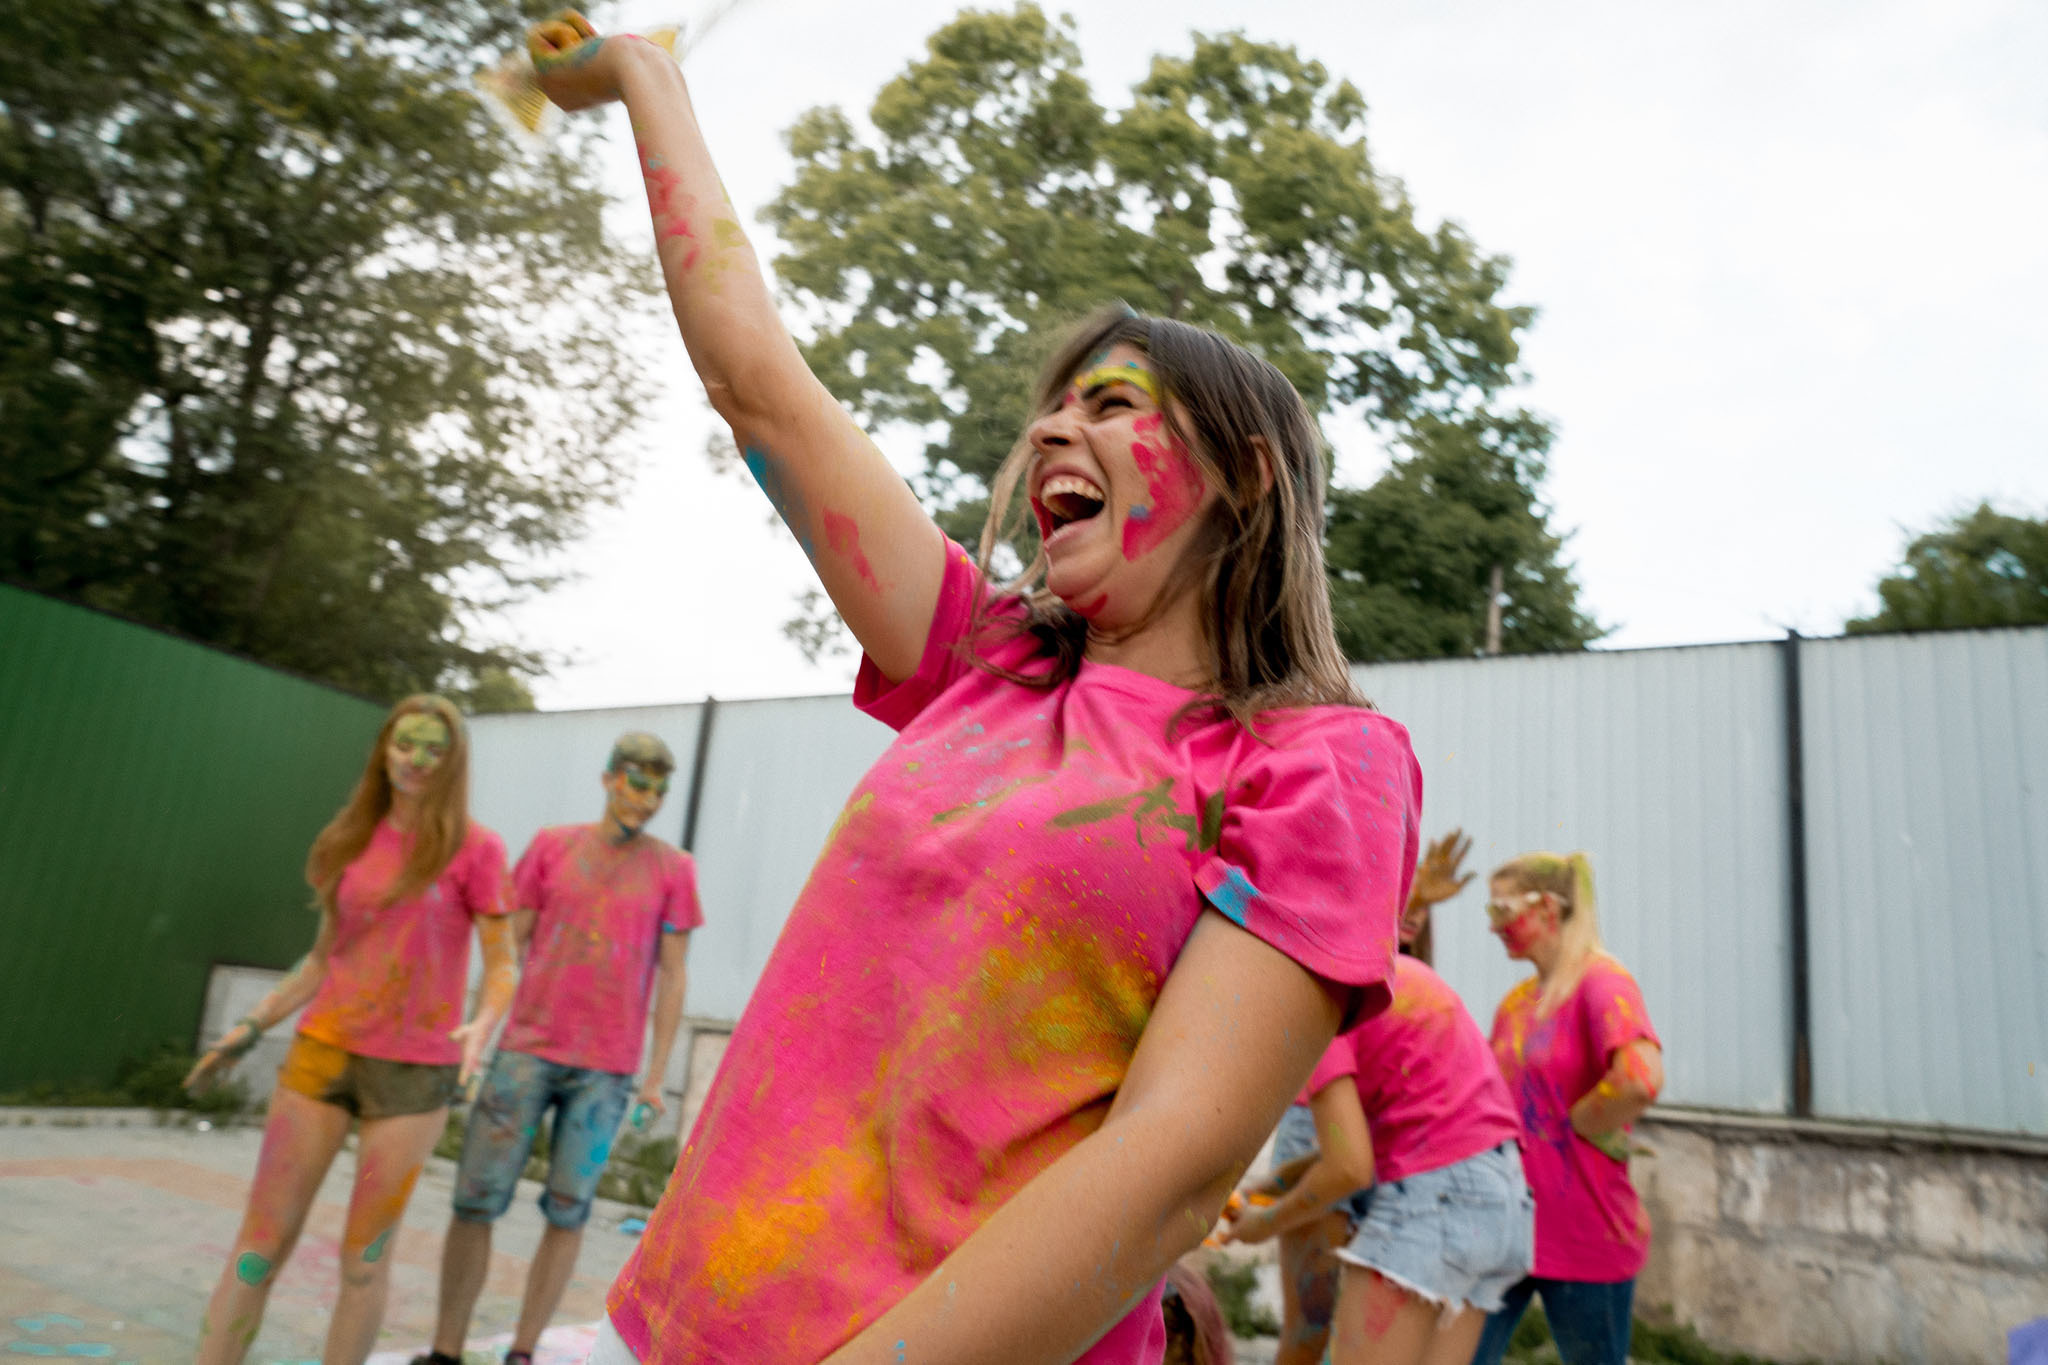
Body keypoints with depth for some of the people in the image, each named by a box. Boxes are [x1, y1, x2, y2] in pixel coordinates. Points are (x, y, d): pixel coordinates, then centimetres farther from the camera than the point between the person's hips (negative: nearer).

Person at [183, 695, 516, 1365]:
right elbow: (325, 956, 16)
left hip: (413, 1073, -3)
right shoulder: (352, 842, 8)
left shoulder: (474, 849, -4)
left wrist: (480, 1027, -22)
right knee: (259, 1245, 3)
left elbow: (503, 967, -4)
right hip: (322, 1052, 3)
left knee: (363, 1260, 3)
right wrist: (253, 1024, 10)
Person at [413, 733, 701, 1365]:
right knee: (476, 1200, 1)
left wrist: (656, 1076, 1)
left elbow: (671, 977, 3)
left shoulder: (673, 869, 1)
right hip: (526, 1051, 1)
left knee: (568, 1213, 2)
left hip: (606, 1068, -1)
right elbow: (506, 948, 8)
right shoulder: (551, 846, 5)